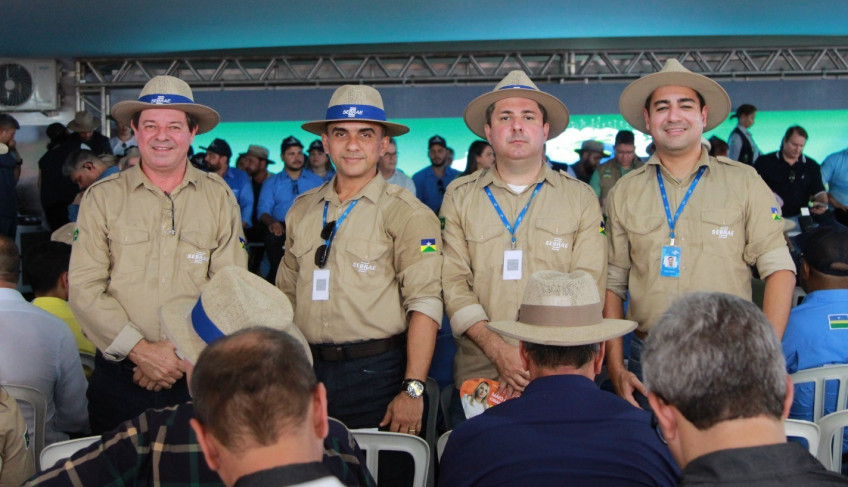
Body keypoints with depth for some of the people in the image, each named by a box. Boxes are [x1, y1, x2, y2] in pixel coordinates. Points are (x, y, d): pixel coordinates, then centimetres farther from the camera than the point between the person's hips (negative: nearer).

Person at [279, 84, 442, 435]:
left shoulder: (407, 214, -7)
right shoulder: (301, 210, 10)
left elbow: (424, 303, -14)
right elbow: (287, 294, 16)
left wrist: (412, 390, -20)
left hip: (375, 371, -4)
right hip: (308, 368, 5)